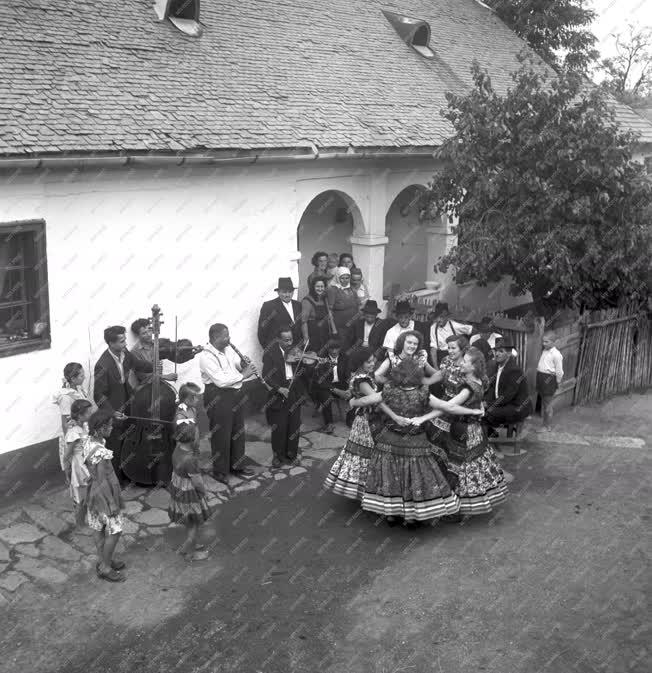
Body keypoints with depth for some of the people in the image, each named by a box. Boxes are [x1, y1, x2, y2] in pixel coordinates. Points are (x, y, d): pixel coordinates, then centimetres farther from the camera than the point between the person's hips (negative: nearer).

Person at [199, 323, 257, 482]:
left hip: (236, 393, 8)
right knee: (221, 434, 3)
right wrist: (243, 375, -22)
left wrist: (245, 366, -6)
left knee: (238, 431, 18)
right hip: (218, 397, -8)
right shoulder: (206, 356, -20)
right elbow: (221, 380, -27)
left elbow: (238, 365, 18)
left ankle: (236, 465, 34)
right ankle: (220, 471, 19)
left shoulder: (228, 350, 5)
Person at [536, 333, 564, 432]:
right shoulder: (544, 351, 9)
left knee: (547, 404, 1)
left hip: (549, 379, -8)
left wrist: (557, 382, -7)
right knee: (543, 401, 19)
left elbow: (559, 371, -12)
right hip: (541, 378, 8)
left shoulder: (556, 355, -17)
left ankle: (547, 427, 11)